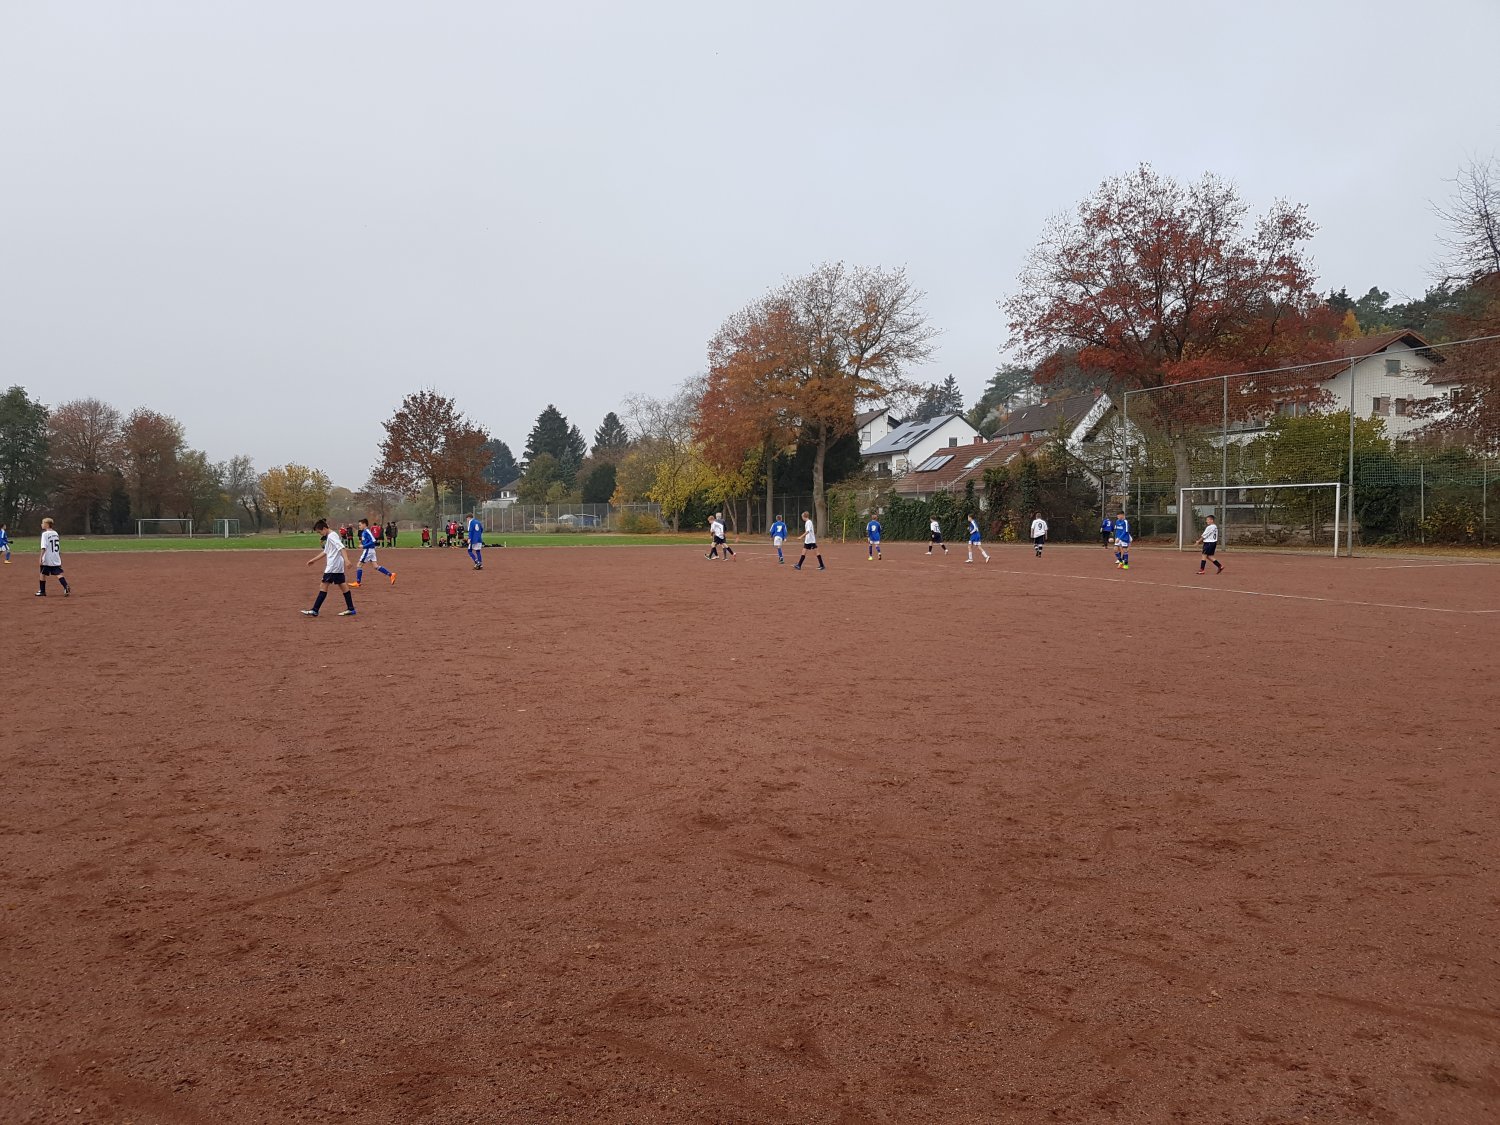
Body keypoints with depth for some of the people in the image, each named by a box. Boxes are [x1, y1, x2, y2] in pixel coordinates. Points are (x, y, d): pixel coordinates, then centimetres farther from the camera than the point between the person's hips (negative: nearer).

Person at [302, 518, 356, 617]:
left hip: (333, 566, -10)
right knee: (342, 585, 9)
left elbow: (341, 547, -26)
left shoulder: (331, 536, -13)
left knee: (324, 586, -7)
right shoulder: (330, 536, 18)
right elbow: (325, 552, 27)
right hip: (338, 566, 10)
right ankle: (351, 609, 10)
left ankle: (314, 611, -5)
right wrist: (313, 560, 29)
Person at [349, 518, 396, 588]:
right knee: (376, 566, 7)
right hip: (369, 550, 10)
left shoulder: (367, 531, -15)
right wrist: (362, 545, 11)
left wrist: (364, 546, -21)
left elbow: (373, 541, -22)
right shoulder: (364, 532, 14)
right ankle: (391, 575, 5)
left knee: (359, 565, -2)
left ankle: (358, 582, 2)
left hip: (368, 550, -10)